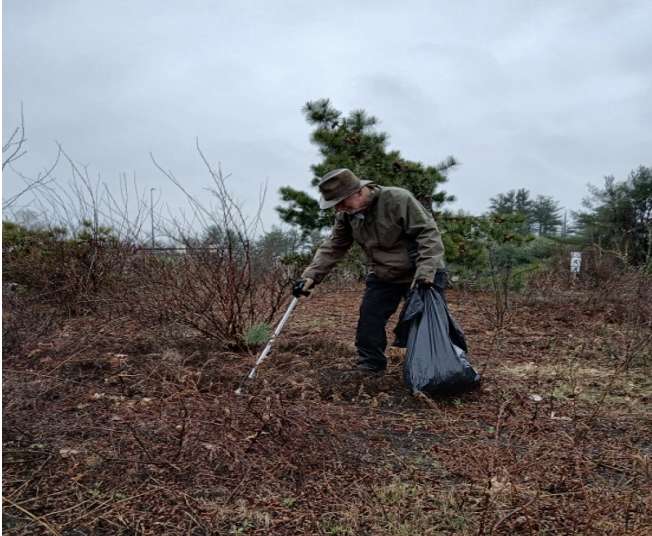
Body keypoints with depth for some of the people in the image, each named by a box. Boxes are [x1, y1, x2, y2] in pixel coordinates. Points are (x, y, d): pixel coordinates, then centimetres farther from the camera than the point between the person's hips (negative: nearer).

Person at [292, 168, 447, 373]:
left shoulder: (398, 199, -25)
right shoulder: (346, 215, -5)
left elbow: (428, 233, -25)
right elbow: (332, 248, 0)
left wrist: (425, 273, -33)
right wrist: (310, 276, -12)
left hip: (420, 276, -5)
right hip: (382, 278, 6)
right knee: (368, 325, 2)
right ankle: (369, 367, 18)